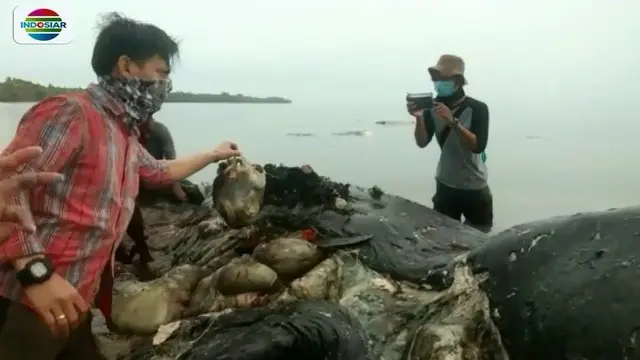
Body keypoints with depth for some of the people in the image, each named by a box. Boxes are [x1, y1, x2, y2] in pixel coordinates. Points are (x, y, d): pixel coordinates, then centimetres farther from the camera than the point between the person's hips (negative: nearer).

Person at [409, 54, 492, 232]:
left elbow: (478, 146, -24)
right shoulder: (433, 107, -2)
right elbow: (422, 143, -9)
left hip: (475, 189, -2)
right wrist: (419, 118, -26)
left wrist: (453, 122, -34)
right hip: (445, 187, 3)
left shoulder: (477, 108, -13)